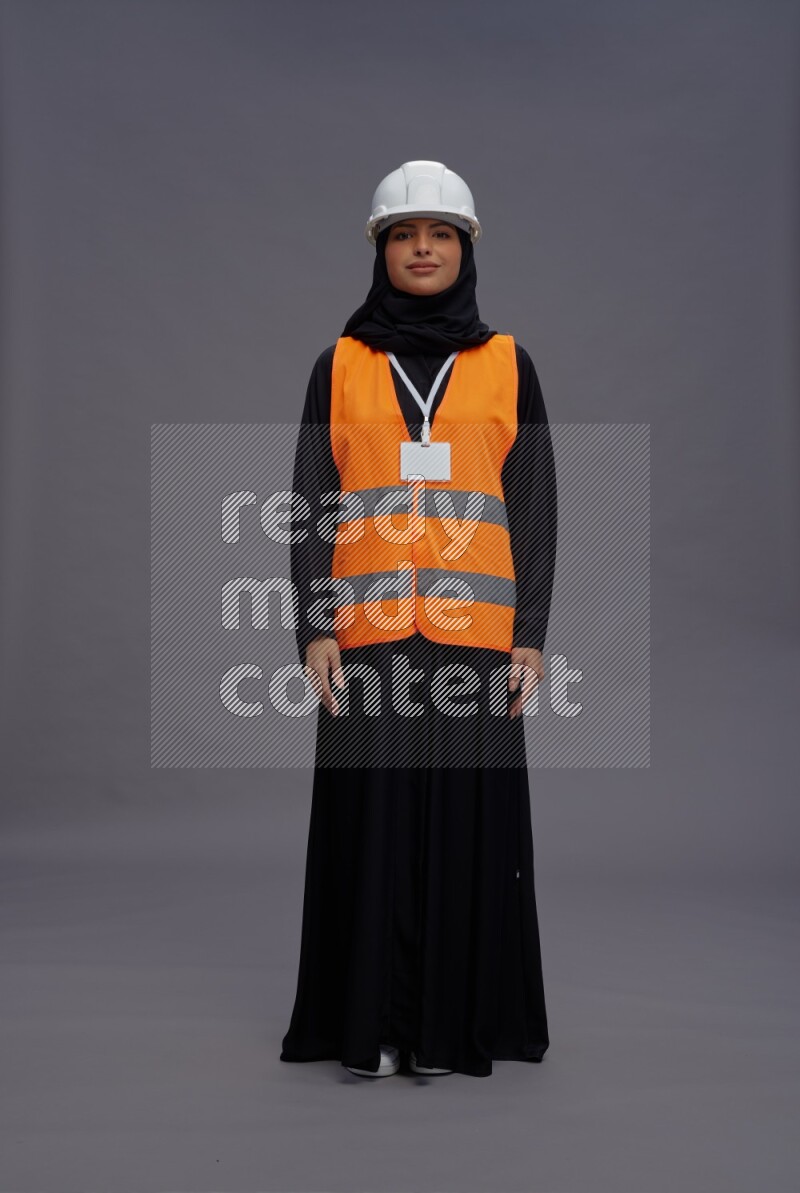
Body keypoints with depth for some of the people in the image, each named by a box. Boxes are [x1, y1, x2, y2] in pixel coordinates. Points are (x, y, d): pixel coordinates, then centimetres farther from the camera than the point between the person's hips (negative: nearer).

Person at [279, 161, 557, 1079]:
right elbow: (312, 503, 5)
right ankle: (373, 1024, 13)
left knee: (468, 815, 3)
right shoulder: (340, 365, 9)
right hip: (369, 632, 0)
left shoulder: (507, 364, 9)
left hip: (475, 631, 0)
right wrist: (314, 628, -6)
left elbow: (535, 507, 6)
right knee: (371, 818, 1)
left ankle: (459, 1020, 16)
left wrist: (531, 636, -3)